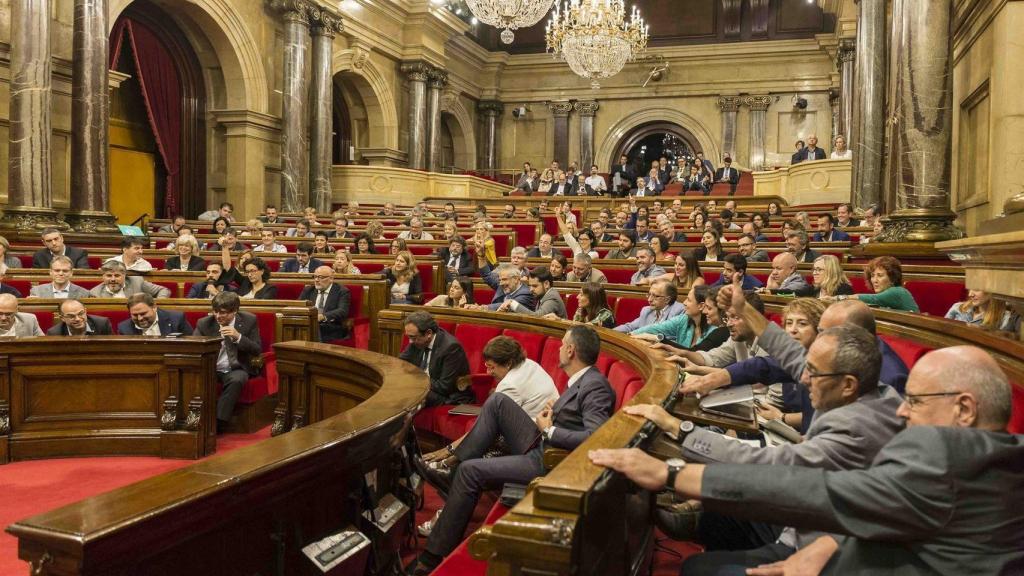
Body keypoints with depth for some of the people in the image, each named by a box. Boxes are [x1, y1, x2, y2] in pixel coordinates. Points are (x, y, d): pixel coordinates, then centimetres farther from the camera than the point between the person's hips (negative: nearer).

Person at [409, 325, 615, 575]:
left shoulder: (595, 386, -19)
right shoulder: (581, 380, 11)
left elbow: (596, 438, -31)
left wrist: (549, 430, -20)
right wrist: (551, 416, -3)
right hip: (541, 446, 10)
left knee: (470, 470, -14)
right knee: (497, 401, 3)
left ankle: (435, 555, -4)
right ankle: (451, 465, 5)